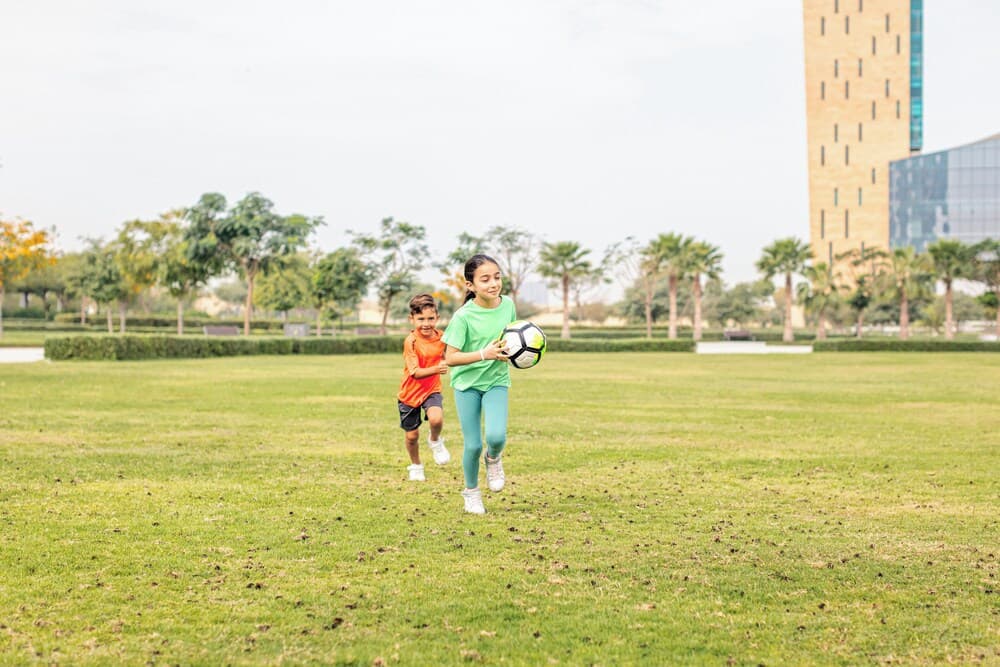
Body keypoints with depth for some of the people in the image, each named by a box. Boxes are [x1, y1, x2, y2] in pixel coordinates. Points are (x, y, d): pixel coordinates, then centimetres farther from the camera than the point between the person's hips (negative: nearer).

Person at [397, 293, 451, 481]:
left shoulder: (440, 337, -7)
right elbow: (416, 372, -29)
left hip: (432, 390, 2)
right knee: (412, 435, 9)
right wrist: (435, 369, -43)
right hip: (410, 393, -2)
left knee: (436, 418, -29)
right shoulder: (411, 342, -22)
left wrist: (444, 365, 3)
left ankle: (435, 441, 4)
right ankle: (415, 466, 37)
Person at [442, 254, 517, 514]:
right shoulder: (463, 316, -20)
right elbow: (450, 357, -20)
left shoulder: (508, 305, -7)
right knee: (473, 445, 1)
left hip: (497, 381, 2)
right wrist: (484, 354, -31)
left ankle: (493, 458, 17)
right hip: (467, 382, -2)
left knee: (496, 436, -20)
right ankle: (471, 492, 27)